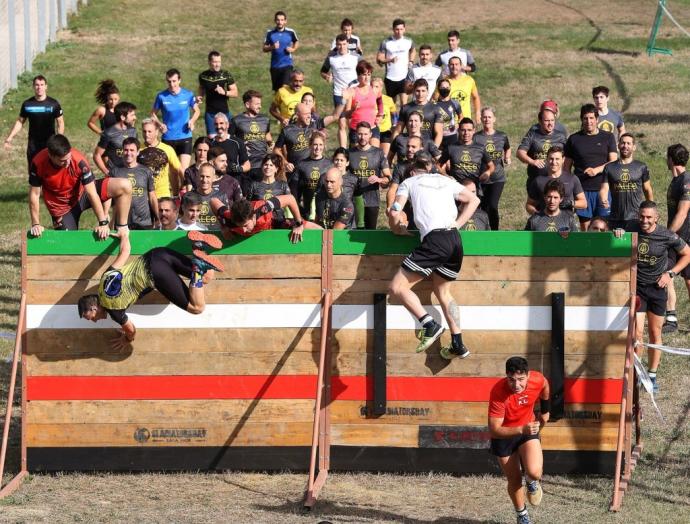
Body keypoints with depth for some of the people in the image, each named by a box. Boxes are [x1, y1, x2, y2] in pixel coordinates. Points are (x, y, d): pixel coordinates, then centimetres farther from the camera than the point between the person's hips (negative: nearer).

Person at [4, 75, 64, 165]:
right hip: (33, 144, 2)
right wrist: (10, 137, -1)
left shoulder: (53, 104, -6)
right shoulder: (27, 104, -1)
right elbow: (20, 122, 8)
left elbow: (60, 122, -1)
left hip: (49, 143, -2)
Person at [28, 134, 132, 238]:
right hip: (62, 208, 0)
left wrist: (103, 223, -23)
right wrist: (36, 224, -18)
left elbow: (92, 193, -24)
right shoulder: (38, 164, -27)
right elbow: (34, 194, -15)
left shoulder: (78, 160, -29)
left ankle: (121, 229, -6)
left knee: (124, 187, -17)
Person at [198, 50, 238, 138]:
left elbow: (235, 93, -2)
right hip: (210, 113, 1)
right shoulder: (203, 76, 2)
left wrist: (224, 92, -21)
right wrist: (200, 97, -2)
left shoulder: (227, 75, -5)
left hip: (224, 112, -1)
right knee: (211, 138, -5)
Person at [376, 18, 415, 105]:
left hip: (404, 77, 0)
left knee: (404, 104, -12)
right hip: (390, 78, 0)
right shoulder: (386, 43, -6)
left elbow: (413, 51, 25)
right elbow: (379, 60, -5)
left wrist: (411, 61, 7)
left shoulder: (408, 41, 2)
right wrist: (390, 60, -22)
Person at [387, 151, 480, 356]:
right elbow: (473, 200, 27)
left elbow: (394, 212, 2)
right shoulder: (446, 181, 24)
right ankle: (458, 345, 19)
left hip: (434, 241, -6)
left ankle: (430, 324, -19)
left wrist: (398, 229, 21)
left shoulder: (409, 182, 12)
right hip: (455, 241, 6)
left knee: (397, 287, -3)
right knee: (442, 291, 24)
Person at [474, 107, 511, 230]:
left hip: (498, 178, 0)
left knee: (492, 206, -14)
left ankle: (495, 232, -1)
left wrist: (507, 159, 4)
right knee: (484, 207, 5)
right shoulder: (476, 137, -3)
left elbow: (507, 150, 23)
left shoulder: (502, 136, 4)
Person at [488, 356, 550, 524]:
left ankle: (532, 482, 18)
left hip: (528, 428, 2)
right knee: (514, 481, 10)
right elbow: (494, 430, -35)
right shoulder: (498, 392, -35)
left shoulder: (539, 381, -25)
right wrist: (521, 430, -47)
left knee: (534, 473, -21)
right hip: (503, 435, -2)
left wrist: (545, 411, 17)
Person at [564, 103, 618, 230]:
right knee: (585, 226, 0)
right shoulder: (574, 139, 10)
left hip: (603, 187, -1)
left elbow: (614, 161, 0)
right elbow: (567, 166, 12)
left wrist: (596, 170, -17)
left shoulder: (608, 137, 8)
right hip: (583, 189, 1)